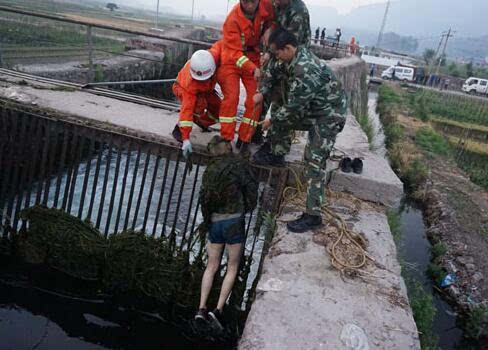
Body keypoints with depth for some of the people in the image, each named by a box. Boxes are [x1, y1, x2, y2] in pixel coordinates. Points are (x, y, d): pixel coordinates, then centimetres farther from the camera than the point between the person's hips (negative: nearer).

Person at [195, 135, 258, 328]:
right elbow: (252, 189, -5)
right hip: (233, 220, -4)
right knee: (232, 268, 8)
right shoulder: (239, 165, -4)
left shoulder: (210, 170, 5)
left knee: (211, 267, 15)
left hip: (214, 222, 4)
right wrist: (245, 209, 10)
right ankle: (219, 309, 2)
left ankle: (202, 308, 12)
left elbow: (203, 197, 0)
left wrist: (207, 220, 8)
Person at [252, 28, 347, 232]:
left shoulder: (305, 70, -30)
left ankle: (313, 216, -10)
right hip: (312, 109, 10)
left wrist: (271, 121, -10)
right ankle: (276, 156, 33)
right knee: (280, 121, 13)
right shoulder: (298, 57, 0)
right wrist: (262, 93, 7)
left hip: (328, 115, -10)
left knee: (315, 161, -13)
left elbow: (293, 107, -24)